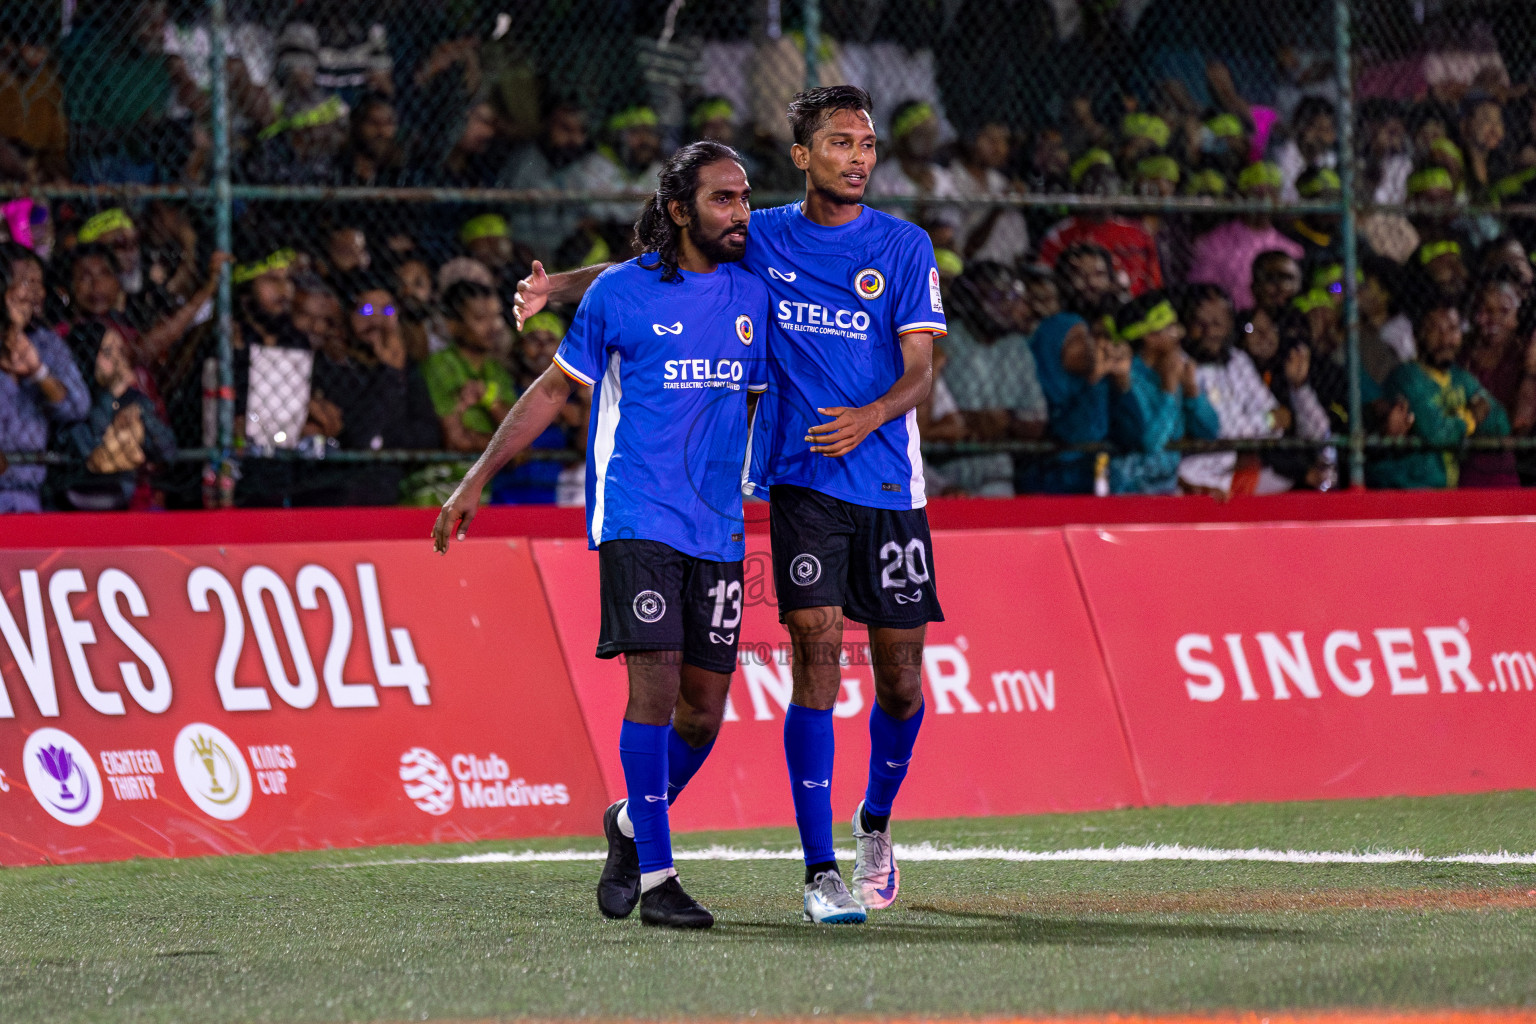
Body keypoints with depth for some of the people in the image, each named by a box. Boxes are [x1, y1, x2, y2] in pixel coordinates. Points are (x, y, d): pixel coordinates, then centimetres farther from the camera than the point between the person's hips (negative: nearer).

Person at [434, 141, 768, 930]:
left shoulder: (752, 295, 10)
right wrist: (478, 478, 6)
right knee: (655, 685, -15)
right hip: (636, 518, -5)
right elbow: (555, 389, 8)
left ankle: (632, 824, 30)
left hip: (719, 531, 5)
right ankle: (656, 876, -10)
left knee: (704, 708, 4)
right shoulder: (620, 291, -1)